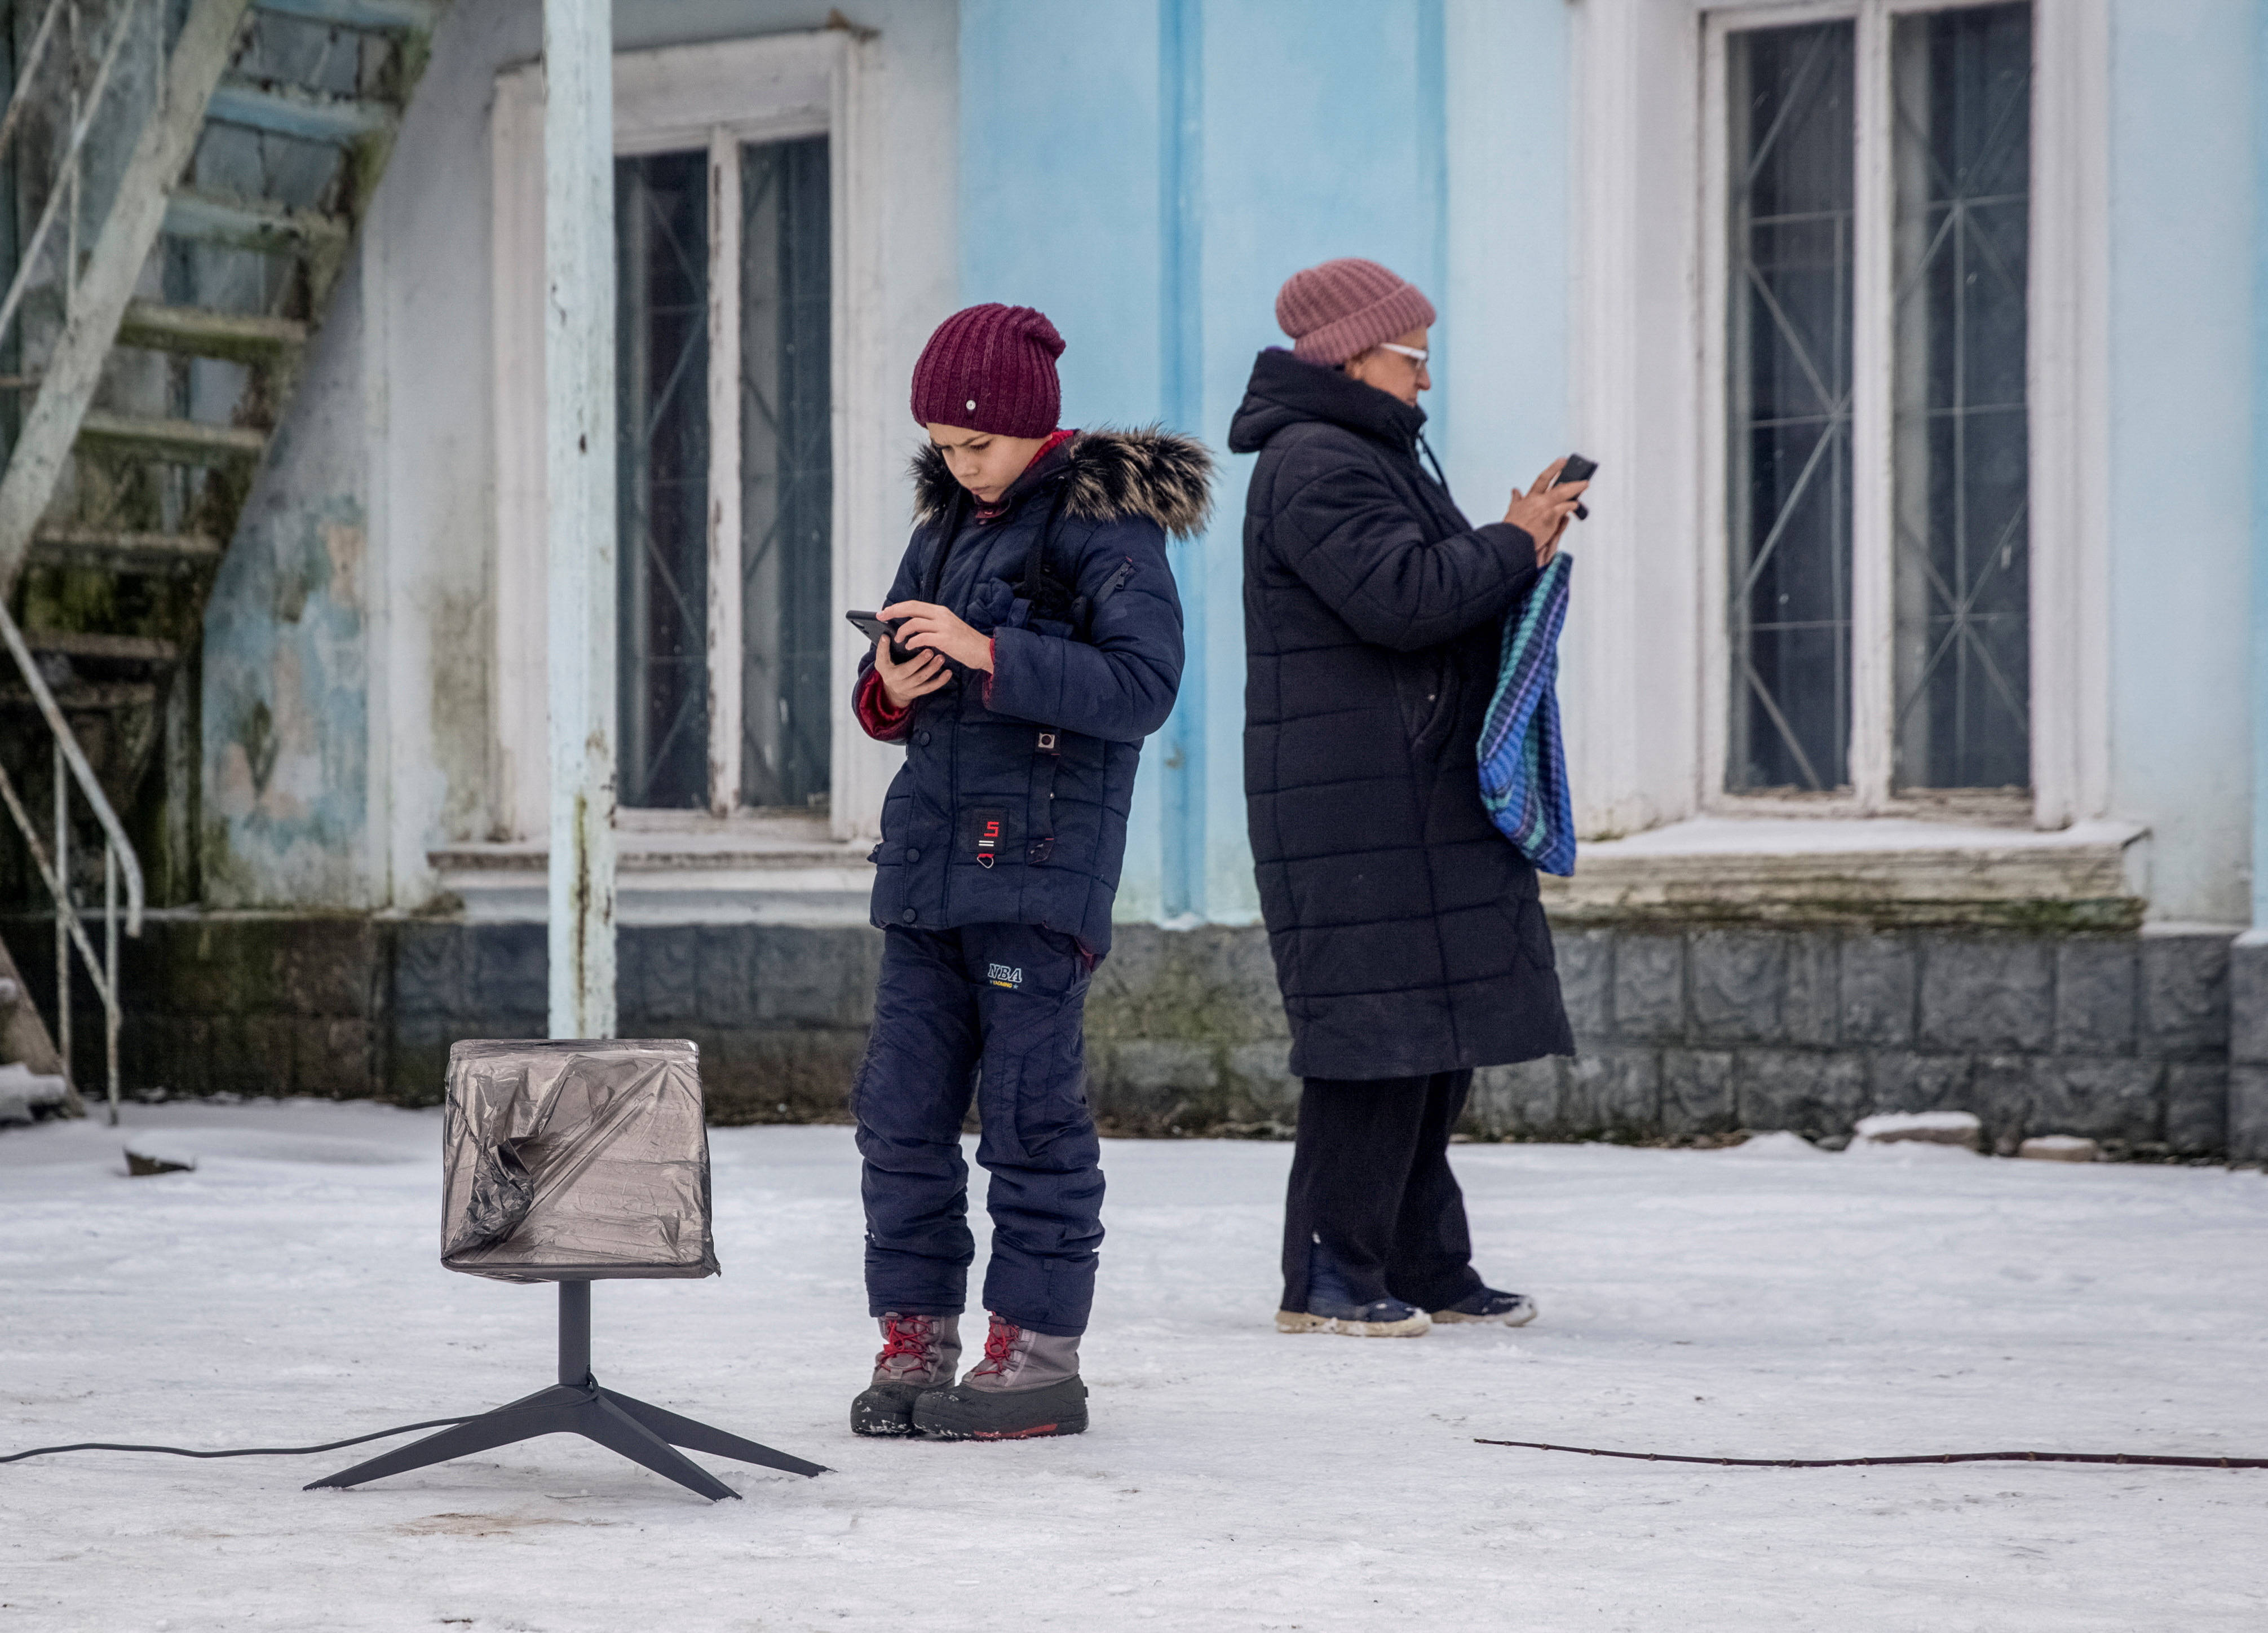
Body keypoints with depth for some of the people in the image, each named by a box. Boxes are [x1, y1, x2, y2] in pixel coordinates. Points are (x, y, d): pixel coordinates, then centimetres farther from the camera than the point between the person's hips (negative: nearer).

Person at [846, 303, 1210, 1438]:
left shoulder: (1105, 522, -4)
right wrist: (889, 692, -2)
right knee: (901, 1108, 4)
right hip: (927, 854, 7)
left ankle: (1039, 1353, 1)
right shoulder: (946, 519, 17)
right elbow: (886, 703, 23)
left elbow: (1142, 686, -15)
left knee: (1030, 1109, -5)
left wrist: (988, 656, -21)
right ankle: (915, 1341, 11)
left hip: (1042, 860, -7)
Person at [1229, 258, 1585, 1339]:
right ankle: (1329, 1277, -6)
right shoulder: (1313, 467, -12)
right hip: (1351, 809, -11)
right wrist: (1514, 545, -10)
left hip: (1421, 799, 11)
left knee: (1438, 1031, 11)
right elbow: (1401, 598, -23)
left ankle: (1424, 1268, 17)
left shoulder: (1376, 457, 22)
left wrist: (1519, 542, 6)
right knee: (1378, 1027, -11)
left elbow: (1444, 589, 23)